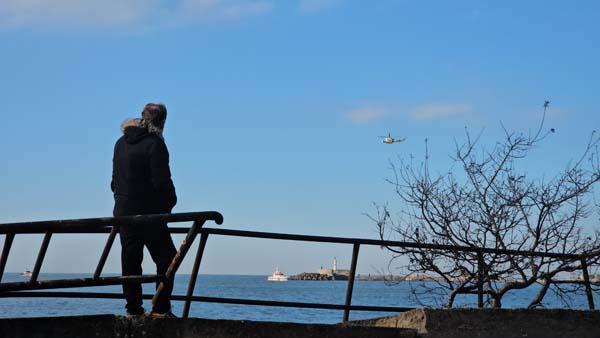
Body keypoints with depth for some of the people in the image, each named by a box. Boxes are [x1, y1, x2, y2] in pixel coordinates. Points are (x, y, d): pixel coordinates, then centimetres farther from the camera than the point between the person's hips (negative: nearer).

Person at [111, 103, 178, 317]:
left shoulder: (121, 143, 11)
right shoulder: (155, 143, -11)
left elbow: (115, 179, 15)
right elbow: (161, 181, -16)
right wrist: (169, 204, -1)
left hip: (123, 213, 7)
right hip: (149, 213, -6)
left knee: (130, 262, 10)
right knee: (166, 259, 2)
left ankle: (133, 309, 12)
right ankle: (160, 308, -3)